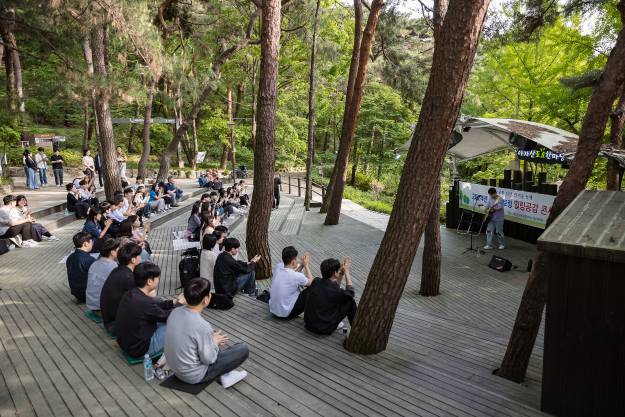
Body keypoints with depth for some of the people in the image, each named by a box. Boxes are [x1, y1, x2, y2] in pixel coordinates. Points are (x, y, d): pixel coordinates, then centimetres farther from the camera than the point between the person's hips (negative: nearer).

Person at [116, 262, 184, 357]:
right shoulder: (144, 302, -31)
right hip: (138, 349, -9)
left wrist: (174, 302, 7)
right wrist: (179, 303, 1)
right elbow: (167, 317, -13)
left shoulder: (130, 294, -4)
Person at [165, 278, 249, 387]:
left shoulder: (175, 312, -9)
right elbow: (208, 359, -20)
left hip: (176, 368, 7)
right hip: (194, 376, -7)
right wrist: (215, 342, -2)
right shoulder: (202, 326, -31)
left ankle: (223, 373, 17)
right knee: (243, 349, -4)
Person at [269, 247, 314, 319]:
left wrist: (302, 265, 8)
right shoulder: (297, 276, -26)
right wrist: (306, 265, 2)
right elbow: (310, 282, -3)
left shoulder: (278, 267, -8)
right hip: (286, 314, -7)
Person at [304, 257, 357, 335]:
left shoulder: (315, 281, -6)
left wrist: (342, 273, 8)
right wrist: (346, 272, 2)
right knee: (350, 302, 2)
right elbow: (350, 292, -1)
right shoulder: (335, 291, -24)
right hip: (324, 330, -6)